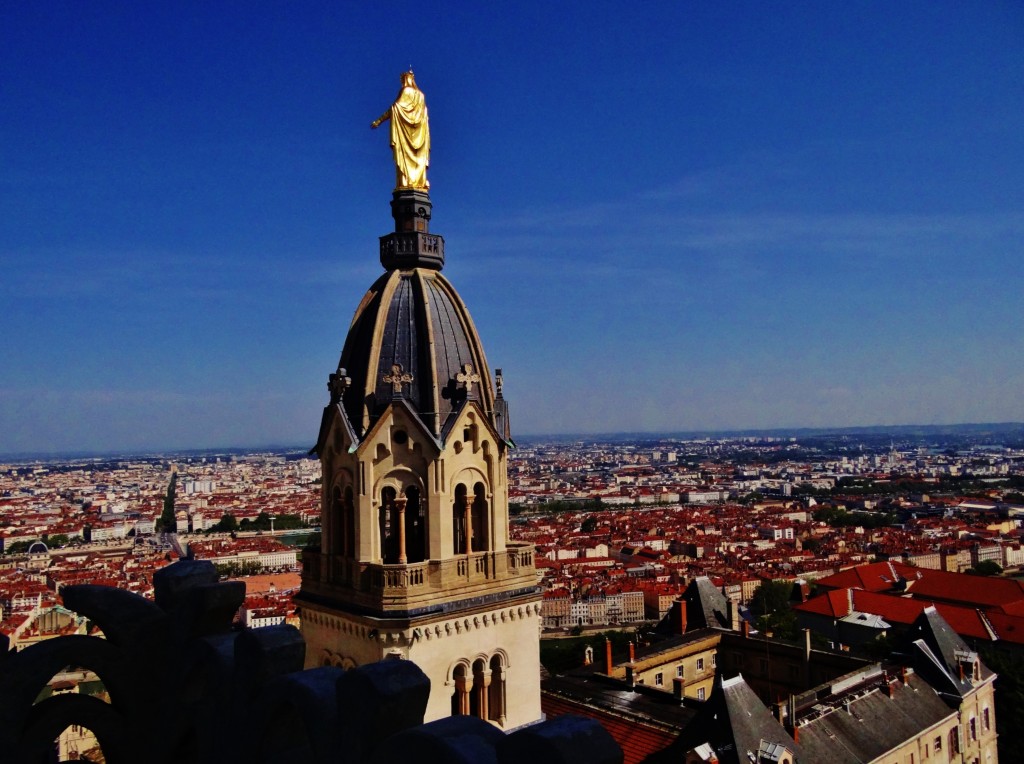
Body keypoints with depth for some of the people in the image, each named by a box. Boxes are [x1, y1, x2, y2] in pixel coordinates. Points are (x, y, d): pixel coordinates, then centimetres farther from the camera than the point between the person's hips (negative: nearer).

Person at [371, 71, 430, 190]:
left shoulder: (405, 91, 0)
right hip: (419, 131, 6)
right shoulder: (420, 94, 17)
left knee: (404, 154, -10)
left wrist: (378, 121, -3)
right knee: (419, 156, 0)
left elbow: (394, 108, -5)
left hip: (404, 127, -6)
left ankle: (405, 181, -20)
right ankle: (420, 182, -10)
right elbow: (424, 115, 15)